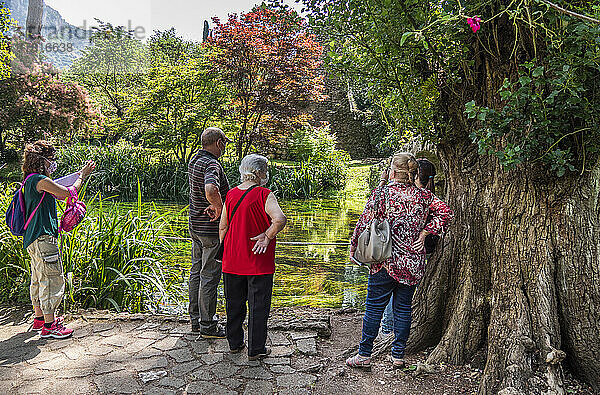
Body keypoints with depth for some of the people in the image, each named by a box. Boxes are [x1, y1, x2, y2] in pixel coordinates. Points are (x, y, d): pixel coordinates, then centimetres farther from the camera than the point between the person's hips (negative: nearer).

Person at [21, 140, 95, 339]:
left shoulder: (30, 181, 16)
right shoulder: (40, 180, -15)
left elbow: (59, 195, 22)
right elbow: (69, 193, -10)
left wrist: (82, 175, 22)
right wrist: (82, 175, 5)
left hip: (33, 238, 11)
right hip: (43, 238, -11)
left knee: (39, 278, 19)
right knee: (53, 279, -5)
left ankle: (40, 318, 32)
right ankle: (49, 326, 1)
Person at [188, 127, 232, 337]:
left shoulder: (194, 160, 8)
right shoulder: (212, 165, -22)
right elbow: (211, 190, -43)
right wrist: (219, 208, -25)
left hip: (195, 225, 9)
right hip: (212, 229, -9)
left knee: (197, 272, 16)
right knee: (209, 276, 0)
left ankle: (196, 319, 29)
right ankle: (207, 326, 11)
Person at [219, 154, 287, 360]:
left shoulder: (231, 194, 3)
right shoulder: (264, 195, -13)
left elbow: (223, 228, 8)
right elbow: (280, 219, -29)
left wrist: (224, 251, 17)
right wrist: (267, 237, -16)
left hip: (232, 261, 6)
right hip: (258, 261, -5)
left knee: (234, 303, 18)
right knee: (258, 305, 7)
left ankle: (235, 343, 32)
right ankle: (256, 349, 16)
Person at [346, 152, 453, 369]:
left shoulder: (381, 193, -9)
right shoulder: (423, 195, 2)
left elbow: (365, 223, -11)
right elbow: (446, 213, -4)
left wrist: (354, 248, 1)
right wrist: (424, 232, 0)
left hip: (386, 261, -4)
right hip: (413, 263, 4)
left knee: (374, 306, 6)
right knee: (403, 307, 14)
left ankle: (364, 355, 14)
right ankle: (398, 356, 22)